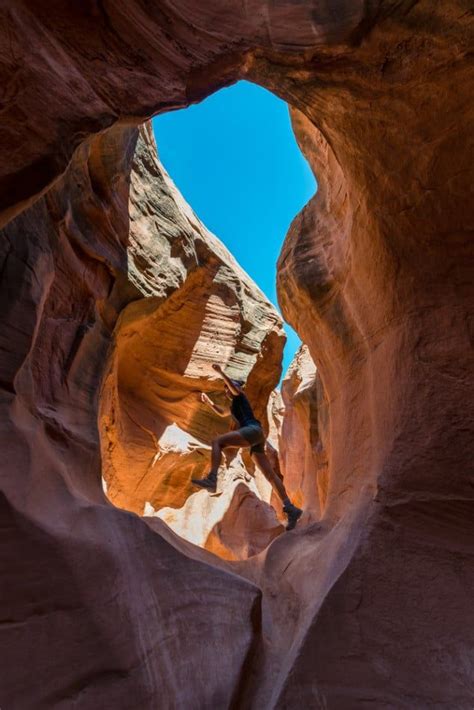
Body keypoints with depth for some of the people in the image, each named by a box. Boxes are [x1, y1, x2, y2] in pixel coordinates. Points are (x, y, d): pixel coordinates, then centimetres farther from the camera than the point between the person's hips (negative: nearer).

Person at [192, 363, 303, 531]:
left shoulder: (240, 396, 15)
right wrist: (209, 402, 43)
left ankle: (211, 478, -42)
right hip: (255, 436, 10)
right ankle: (290, 508, -3)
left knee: (217, 442, -22)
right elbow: (222, 413, 53)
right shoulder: (236, 405, 38)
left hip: (253, 430, -10)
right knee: (270, 475, 2)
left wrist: (220, 372, -9)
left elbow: (233, 386, -8)